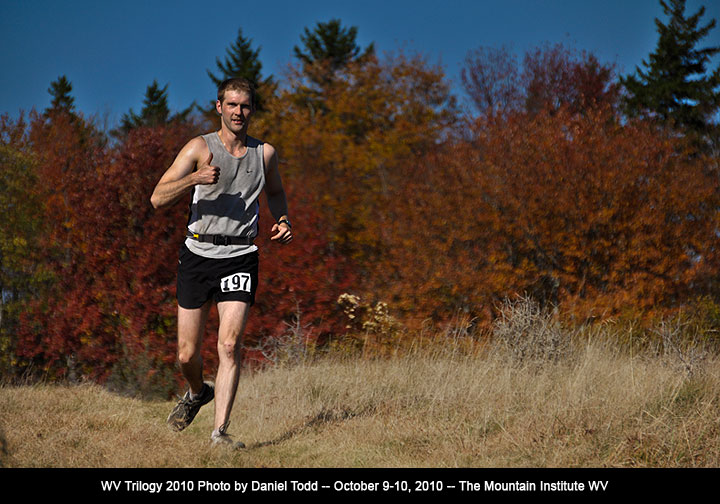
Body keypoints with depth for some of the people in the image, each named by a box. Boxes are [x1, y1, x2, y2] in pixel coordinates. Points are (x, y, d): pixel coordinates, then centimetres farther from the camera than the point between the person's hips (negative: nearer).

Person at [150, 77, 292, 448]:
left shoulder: (264, 153, 7)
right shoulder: (200, 148, -2)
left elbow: (275, 192, 28)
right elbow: (158, 198, -10)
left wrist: (282, 221, 8)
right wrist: (196, 178, -26)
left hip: (240, 257, 1)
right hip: (198, 254, 0)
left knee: (230, 344, -16)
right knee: (187, 355, 4)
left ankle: (220, 431, -13)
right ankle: (198, 393, 38)